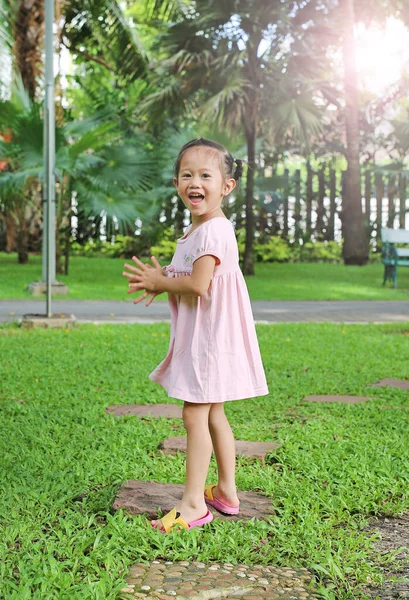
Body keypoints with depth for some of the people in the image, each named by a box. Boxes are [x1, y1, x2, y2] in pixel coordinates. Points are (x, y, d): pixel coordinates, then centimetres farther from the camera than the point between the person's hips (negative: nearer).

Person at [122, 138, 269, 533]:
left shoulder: (214, 231, -18)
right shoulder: (195, 231, 15)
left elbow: (197, 284, -25)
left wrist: (158, 282, -10)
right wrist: (159, 281, 3)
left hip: (211, 334, -10)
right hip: (197, 336, 10)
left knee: (194, 414, -6)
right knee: (212, 414, 16)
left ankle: (193, 503, 2)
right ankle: (226, 492, 27)